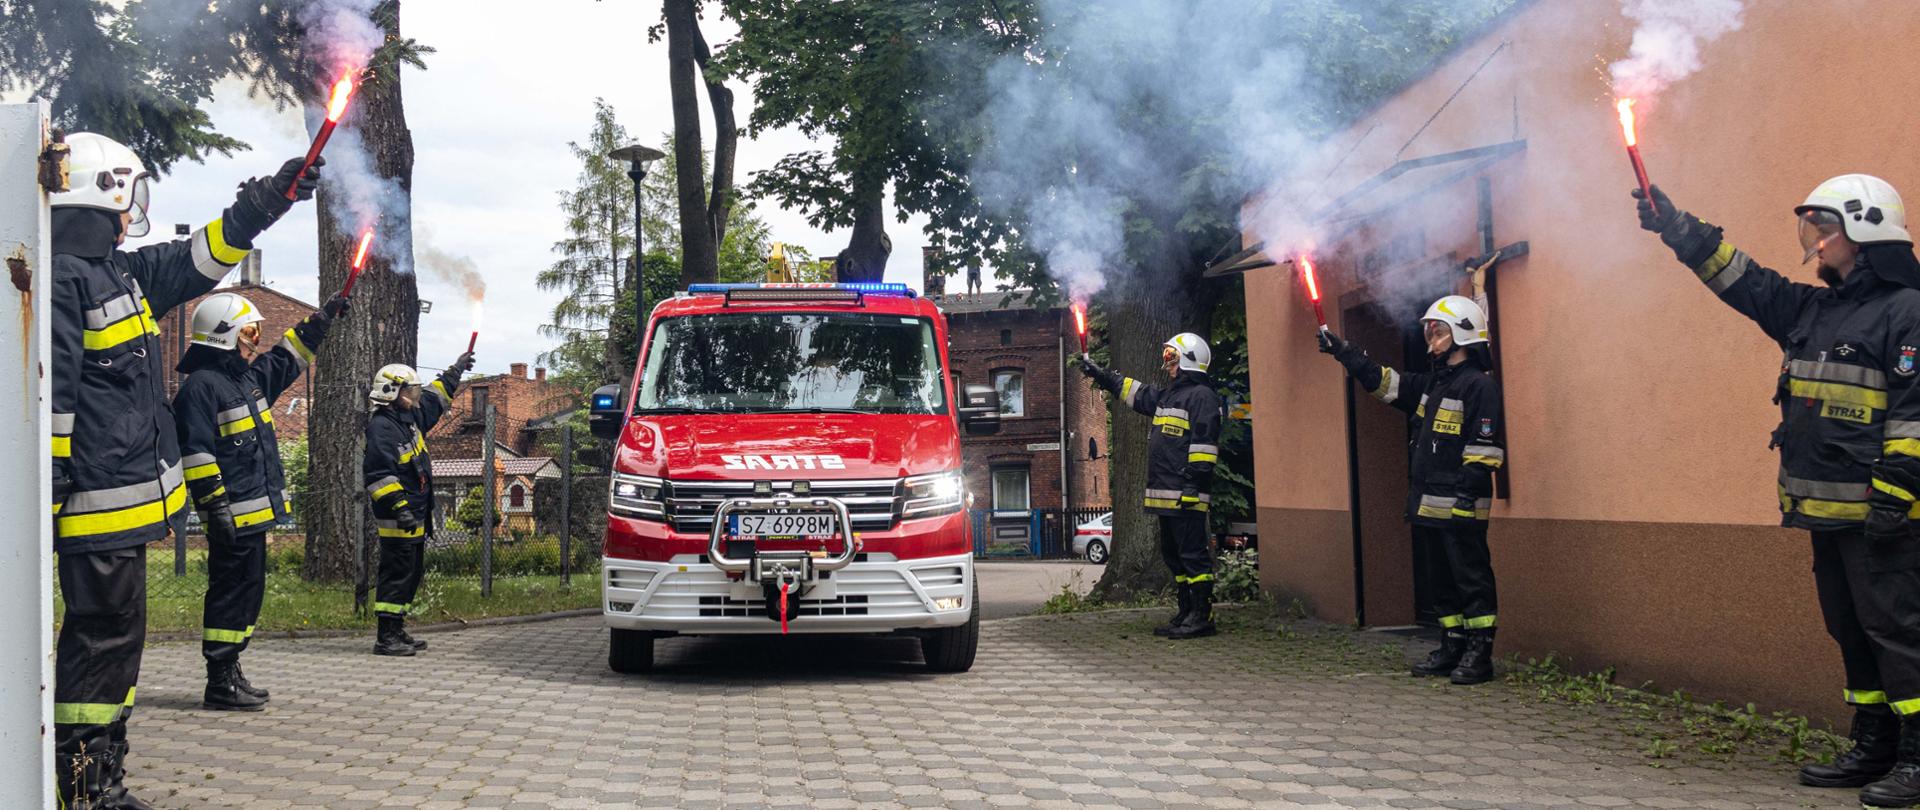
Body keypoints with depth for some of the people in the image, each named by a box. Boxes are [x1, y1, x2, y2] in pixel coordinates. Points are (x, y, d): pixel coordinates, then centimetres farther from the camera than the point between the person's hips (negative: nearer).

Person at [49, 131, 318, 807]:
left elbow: (195, 261, 28)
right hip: (98, 499, -11)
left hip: (127, 494, 11)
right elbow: (47, 394, -18)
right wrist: (49, 489, -21)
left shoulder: (121, 270, 15)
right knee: (106, 630, -6)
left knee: (113, 632, 15)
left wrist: (259, 207, 19)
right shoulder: (63, 276, -14)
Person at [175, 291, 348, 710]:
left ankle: (229, 672, 22)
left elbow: (288, 358, 33)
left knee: (247, 592, 14)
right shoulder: (201, 385, -12)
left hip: (256, 511, 10)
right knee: (233, 594, -7)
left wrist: (324, 318, 31)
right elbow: (194, 452, -18)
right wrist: (215, 506, -21)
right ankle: (220, 683, -2)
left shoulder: (250, 375, 16)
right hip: (233, 516, -10)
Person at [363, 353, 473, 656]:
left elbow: (435, 398, 33)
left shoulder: (411, 417, 14)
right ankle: (386, 637, -5)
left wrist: (456, 370, 39)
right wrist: (399, 507, -29)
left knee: (413, 573, 14)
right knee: (397, 574, -8)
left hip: (416, 514, 10)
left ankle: (397, 631, 21)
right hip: (397, 518, -10)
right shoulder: (381, 427, -16)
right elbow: (379, 474, -23)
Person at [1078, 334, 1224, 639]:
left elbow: (1204, 442, -17)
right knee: (1173, 555, 13)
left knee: (1193, 554, -9)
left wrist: (1194, 482, -22)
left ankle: (1202, 616, -7)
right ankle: (1187, 614, 19)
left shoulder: (1202, 396, -9)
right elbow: (1135, 393, 36)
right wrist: (1101, 375, 39)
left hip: (1186, 495, -11)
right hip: (1166, 495, 11)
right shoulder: (1168, 395, 22)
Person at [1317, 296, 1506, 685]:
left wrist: (1467, 493, -21)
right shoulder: (1433, 383, 18)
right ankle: (1452, 648, 20)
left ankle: (1479, 654, 0)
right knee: (1444, 580, 13)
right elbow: (1384, 382, 26)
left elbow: (1485, 448, -15)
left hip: (1461, 507, -9)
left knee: (1472, 578, -4)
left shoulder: (1480, 385, -10)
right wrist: (1343, 352, 22)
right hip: (1431, 505, 9)